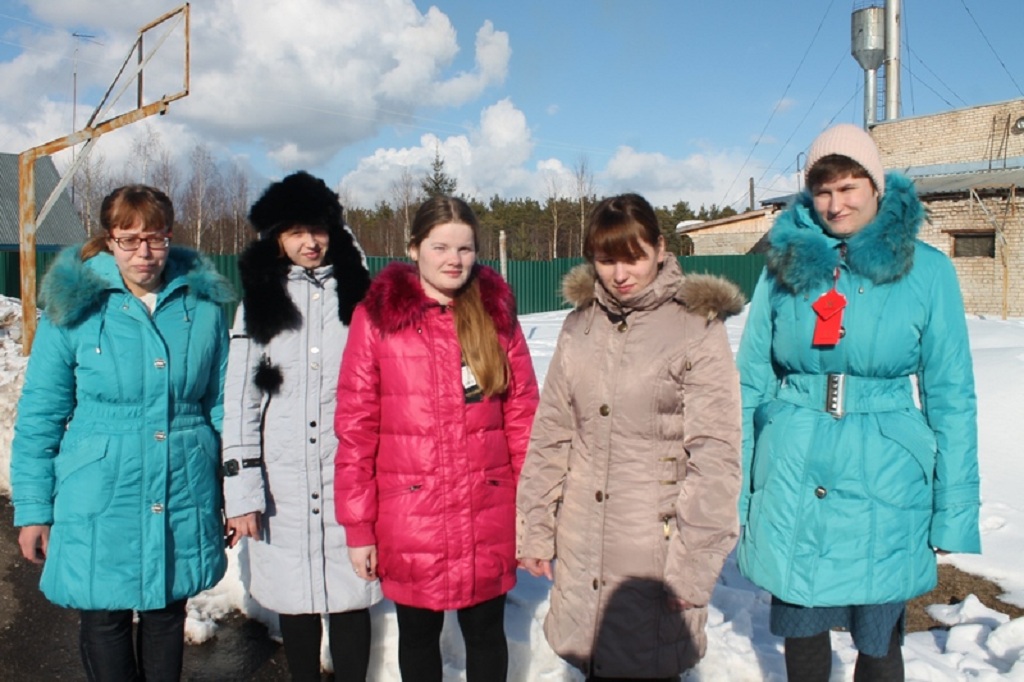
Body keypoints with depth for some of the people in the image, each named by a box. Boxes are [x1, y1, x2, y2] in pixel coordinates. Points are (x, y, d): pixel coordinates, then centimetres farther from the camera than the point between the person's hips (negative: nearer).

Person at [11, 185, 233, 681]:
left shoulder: (203, 304, 0)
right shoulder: (73, 306, -5)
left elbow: (221, 404, 5)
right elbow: (38, 417, -1)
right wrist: (32, 509, -1)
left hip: (184, 498, 2)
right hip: (101, 502, -1)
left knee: (168, 613, 17)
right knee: (105, 619, 11)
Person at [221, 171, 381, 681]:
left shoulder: (360, 295, 6)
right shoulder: (258, 303, 6)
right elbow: (239, 402, 2)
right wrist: (241, 492, -4)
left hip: (350, 477, -1)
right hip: (283, 483, 1)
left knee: (350, 600, 4)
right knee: (295, 601, 11)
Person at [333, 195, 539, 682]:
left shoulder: (496, 313, 1)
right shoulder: (377, 315, -5)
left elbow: (522, 415, 2)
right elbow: (355, 427, -5)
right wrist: (357, 526, -5)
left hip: (488, 515, 1)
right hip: (407, 517, -1)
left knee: (486, 630, 16)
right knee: (418, 631, 18)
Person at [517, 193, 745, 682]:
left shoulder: (697, 329, -8)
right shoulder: (580, 325, 6)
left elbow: (714, 455, -10)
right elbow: (551, 433, 8)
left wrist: (694, 564, -12)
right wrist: (536, 529, 7)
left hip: (655, 547, -4)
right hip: (582, 543, 4)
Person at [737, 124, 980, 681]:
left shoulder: (926, 270, -2)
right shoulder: (785, 263, 2)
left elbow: (950, 395, 0)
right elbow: (751, 382, 4)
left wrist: (954, 513, -2)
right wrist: (736, 490, 1)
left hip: (883, 483, -1)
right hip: (792, 481, 1)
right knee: (800, 629, 15)